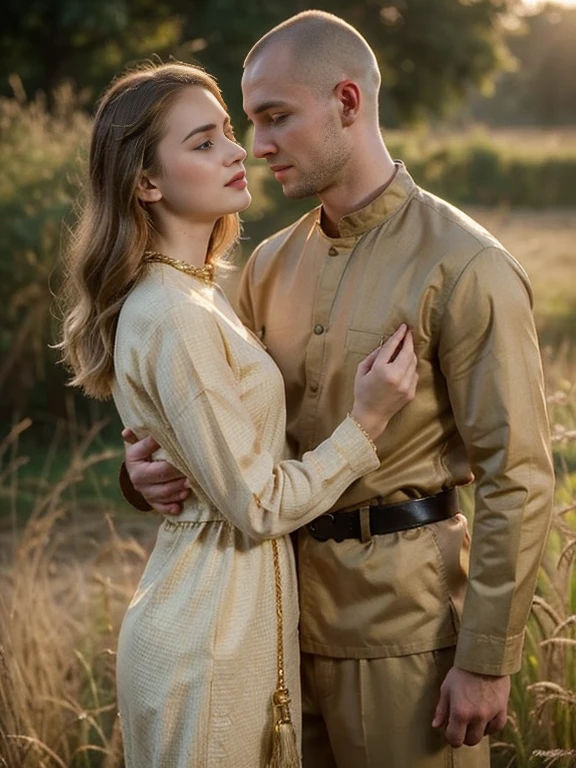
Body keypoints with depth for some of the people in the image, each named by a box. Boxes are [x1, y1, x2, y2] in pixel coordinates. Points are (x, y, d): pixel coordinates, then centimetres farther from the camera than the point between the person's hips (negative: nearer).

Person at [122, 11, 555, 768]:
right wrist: (154, 456, -10)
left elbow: (517, 480, -14)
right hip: (289, 596, 6)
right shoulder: (273, 266, 7)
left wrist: (486, 661, -14)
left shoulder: (465, 269, -13)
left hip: (405, 614, -6)